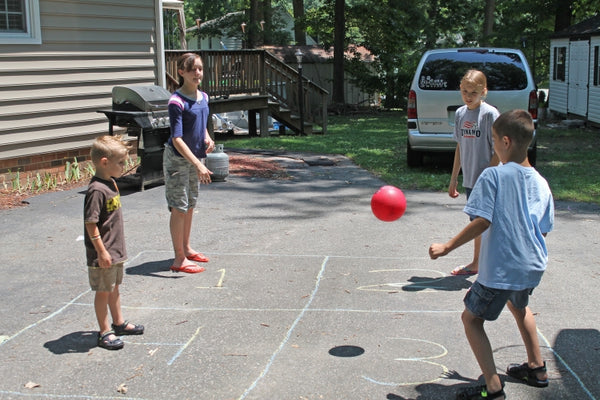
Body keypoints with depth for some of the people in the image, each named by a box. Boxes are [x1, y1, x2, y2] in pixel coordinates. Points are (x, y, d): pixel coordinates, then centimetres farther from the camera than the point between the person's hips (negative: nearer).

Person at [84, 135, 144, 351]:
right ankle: (104, 332, 14)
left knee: (114, 287, 21)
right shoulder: (96, 190, -22)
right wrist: (102, 251, -21)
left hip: (116, 250, 9)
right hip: (103, 255, -9)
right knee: (103, 291, 3)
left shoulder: (111, 184, 7)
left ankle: (119, 323, 35)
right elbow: (91, 224, -23)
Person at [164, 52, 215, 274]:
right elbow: (177, 139, -26)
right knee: (179, 208, -2)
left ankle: (186, 249, 32)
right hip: (178, 159, -8)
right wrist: (199, 165, -33)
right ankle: (179, 259, 5)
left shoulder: (203, 97, 5)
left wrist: (207, 139, -1)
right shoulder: (177, 102, -20)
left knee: (190, 205, 17)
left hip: (195, 158, 8)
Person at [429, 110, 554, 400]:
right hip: (533, 266, 7)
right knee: (518, 305, 34)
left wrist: (446, 247, -13)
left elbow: (482, 222, -20)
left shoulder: (493, 175, -13)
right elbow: (543, 230, 11)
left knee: (471, 318, 7)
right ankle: (536, 369, 44)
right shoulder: (541, 183, 5)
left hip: (501, 269, -7)